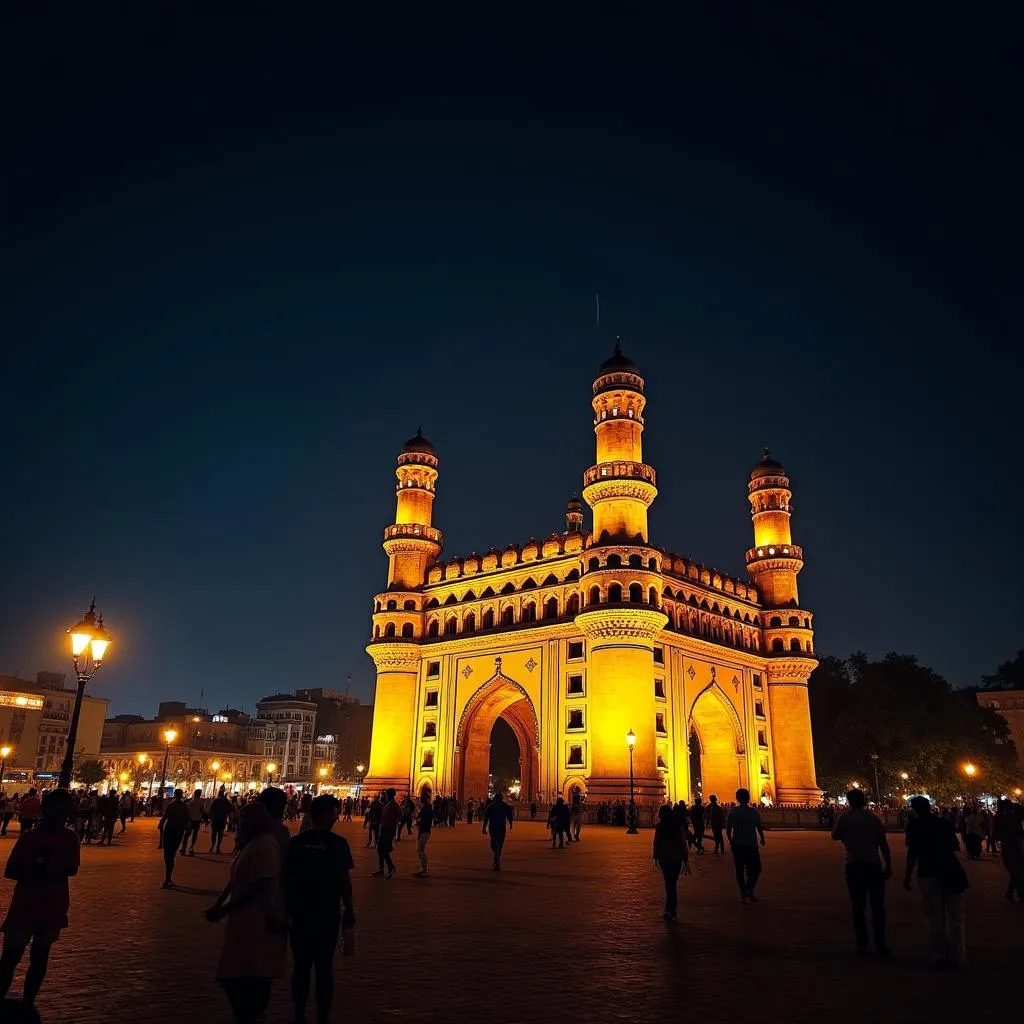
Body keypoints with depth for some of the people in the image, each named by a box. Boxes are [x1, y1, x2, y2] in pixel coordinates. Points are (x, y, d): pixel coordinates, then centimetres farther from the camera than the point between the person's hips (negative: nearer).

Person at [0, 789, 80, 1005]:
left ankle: (27, 1004, 25)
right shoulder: (28, 837, -9)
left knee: (39, 957, 13)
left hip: (53, 908, 2)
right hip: (24, 907, -2)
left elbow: (72, 869, -10)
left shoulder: (70, 838, -4)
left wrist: (40, 872, -21)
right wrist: (36, 872, -24)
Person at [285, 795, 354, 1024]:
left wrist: (288, 909, 14)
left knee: (301, 966, 15)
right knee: (324, 967, 7)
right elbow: (344, 881, -10)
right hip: (327, 914, -3)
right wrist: (349, 911, 1)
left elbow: (287, 879, 2)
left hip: (300, 913, 3)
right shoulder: (337, 843, -11)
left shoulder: (296, 842, -2)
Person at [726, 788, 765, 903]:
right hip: (751, 845, -1)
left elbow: (728, 829, -4)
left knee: (740, 870, 12)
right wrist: (762, 839, 15)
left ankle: (743, 894, 12)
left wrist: (731, 841, 13)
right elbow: (760, 827, -4)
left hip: (737, 845, 2)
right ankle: (749, 889, -10)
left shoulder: (733, 812, -3)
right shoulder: (754, 811, -5)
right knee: (755, 868, 9)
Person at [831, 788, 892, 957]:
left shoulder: (845, 817, -4)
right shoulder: (874, 818, -1)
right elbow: (884, 844, -1)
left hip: (854, 866, -1)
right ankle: (880, 944, 4)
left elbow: (835, 836, 2)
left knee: (858, 906, 8)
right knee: (878, 906, 7)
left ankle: (862, 944, 9)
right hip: (874, 866, 1)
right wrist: (888, 865, 5)